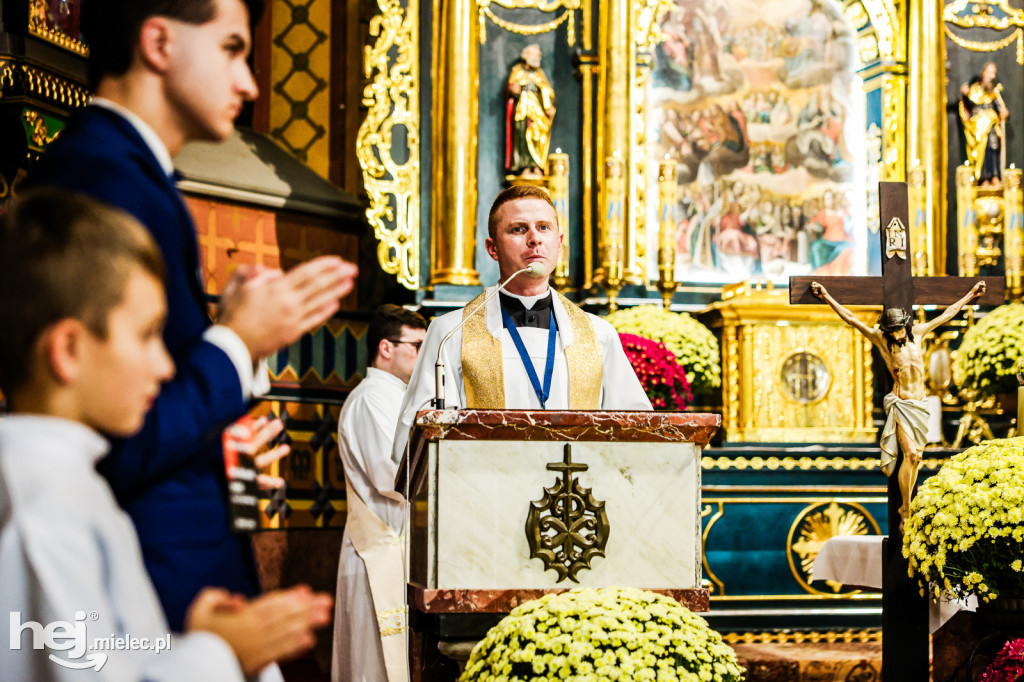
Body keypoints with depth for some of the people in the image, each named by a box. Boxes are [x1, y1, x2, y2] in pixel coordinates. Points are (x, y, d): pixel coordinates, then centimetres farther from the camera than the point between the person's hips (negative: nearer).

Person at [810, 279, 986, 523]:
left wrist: (971, 295, 27)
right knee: (911, 454, -17)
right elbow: (850, 318, -5)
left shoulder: (918, 332, 6)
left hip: (919, 403, 5)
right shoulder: (880, 339, -3)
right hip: (900, 403, -5)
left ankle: (906, 507, 14)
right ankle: (906, 510, -11)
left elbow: (947, 314, 19)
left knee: (915, 457, 5)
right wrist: (827, 297, -9)